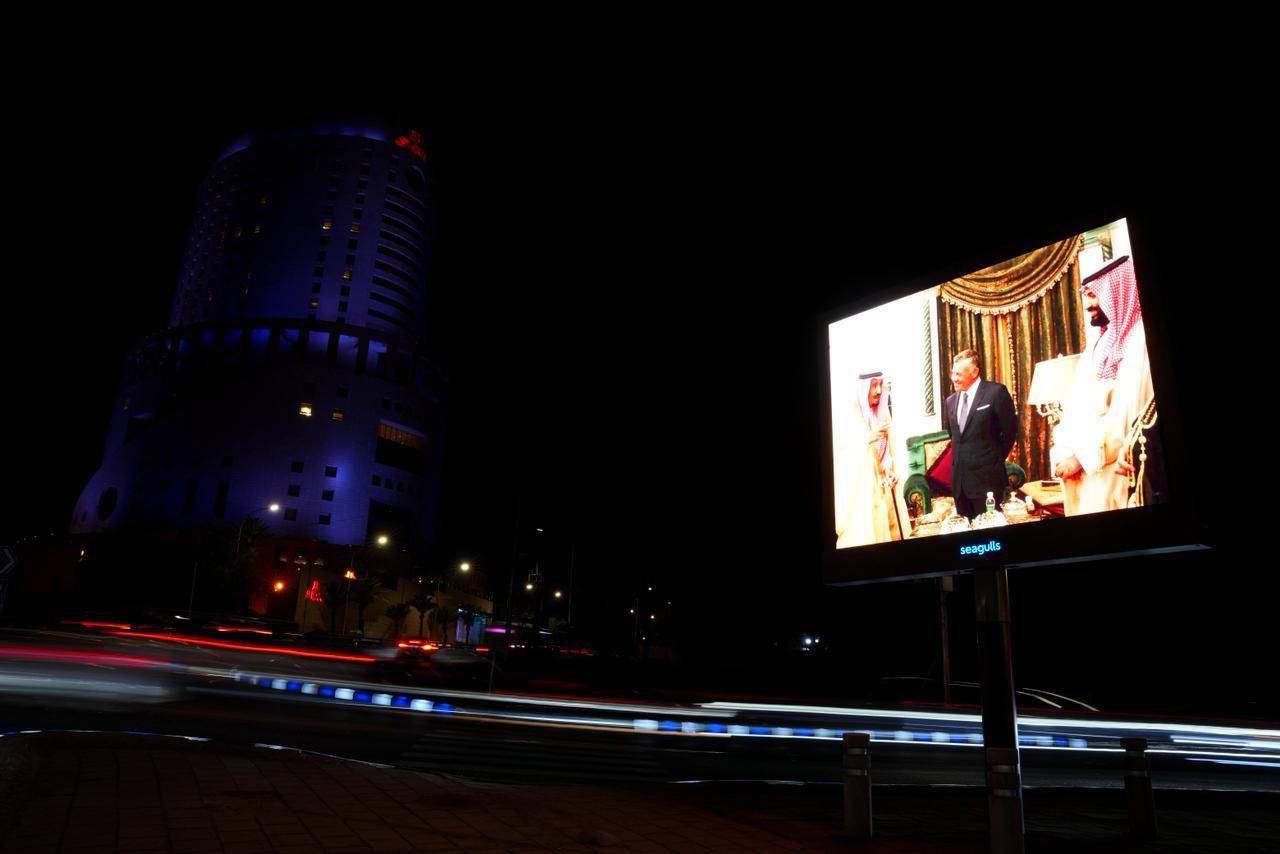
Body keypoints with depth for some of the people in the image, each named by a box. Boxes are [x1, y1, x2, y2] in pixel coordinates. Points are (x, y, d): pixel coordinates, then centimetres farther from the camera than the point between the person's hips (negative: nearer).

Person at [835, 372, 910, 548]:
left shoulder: (883, 412, 6)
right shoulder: (850, 415, -12)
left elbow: (890, 449, 8)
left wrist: (893, 474, -3)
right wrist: (868, 439, -27)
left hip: (883, 483, 6)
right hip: (859, 484, -6)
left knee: (887, 526, 7)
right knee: (863, 531, -6)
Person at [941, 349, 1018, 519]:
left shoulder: (996, 392, -7)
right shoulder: (950, 401, 12)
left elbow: (1010, 429, -4)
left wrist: (997, 459, 1)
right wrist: (957, 459, 12)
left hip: (987, 478, -6)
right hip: (959, 481, 6)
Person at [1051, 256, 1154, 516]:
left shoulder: (1139, 340, -6)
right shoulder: (1097, 343, 19)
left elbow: (1128, 412, -16)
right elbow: (1073, 406, 13)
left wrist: (1081, 456, -17)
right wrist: (1062, 452, -2)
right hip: (1079, 468, 7)